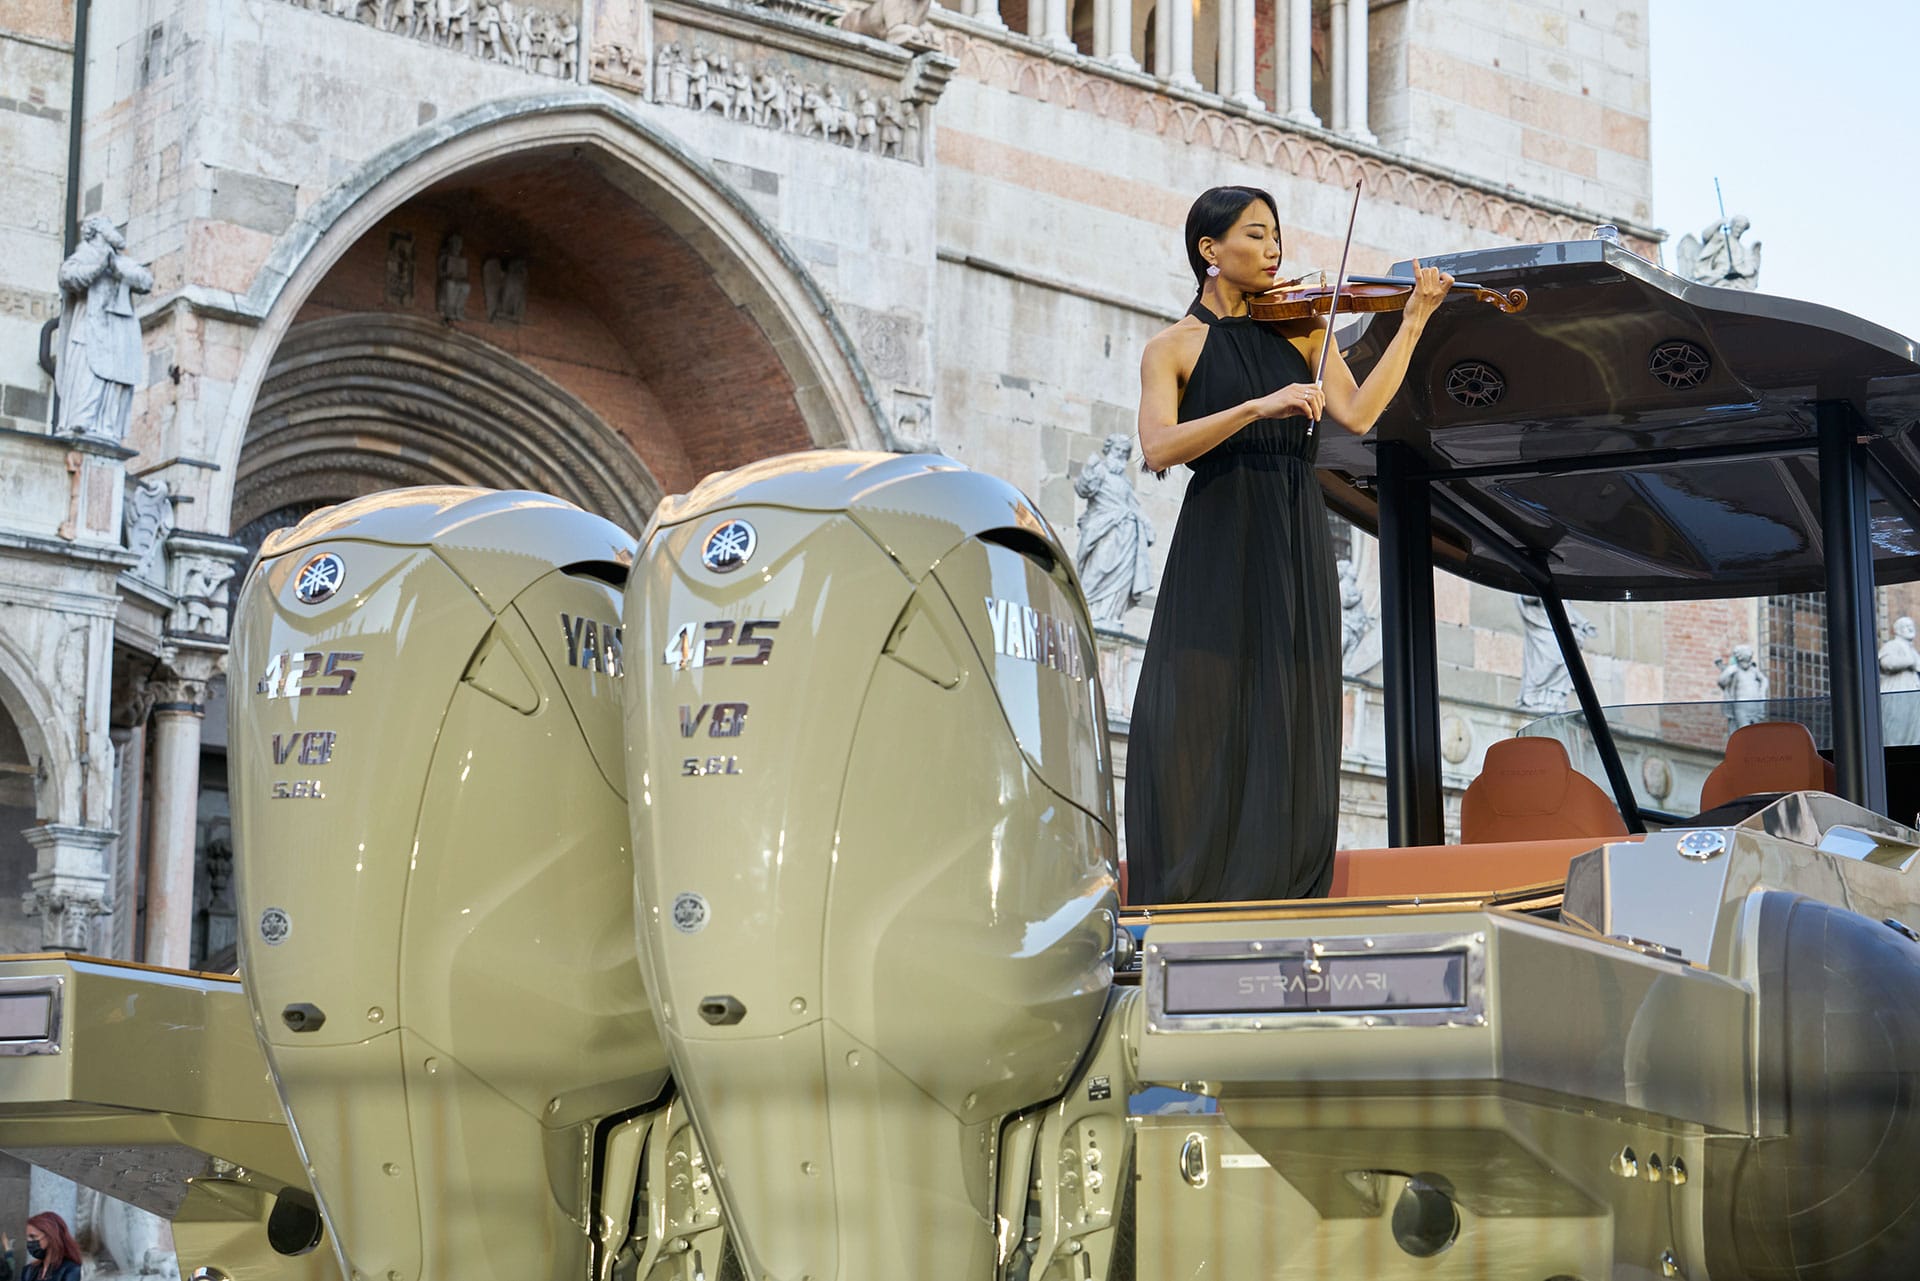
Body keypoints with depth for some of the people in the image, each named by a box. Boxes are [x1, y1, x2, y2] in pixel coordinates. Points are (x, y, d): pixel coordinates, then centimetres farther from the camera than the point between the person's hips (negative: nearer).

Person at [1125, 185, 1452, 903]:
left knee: (1288, 729, -1)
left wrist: (1413, 322, -7)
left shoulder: (1302, 327, 14)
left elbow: (1357, 415, -1)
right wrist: (1257, 406, -21)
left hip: (1294, 549, 3)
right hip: (1216, 548, -3)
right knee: (1199, 729, -8)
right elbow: (1159, 447, -12)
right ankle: (1186, 908, -6)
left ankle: (1283, 902, 0)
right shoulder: (1173, 348, 5)